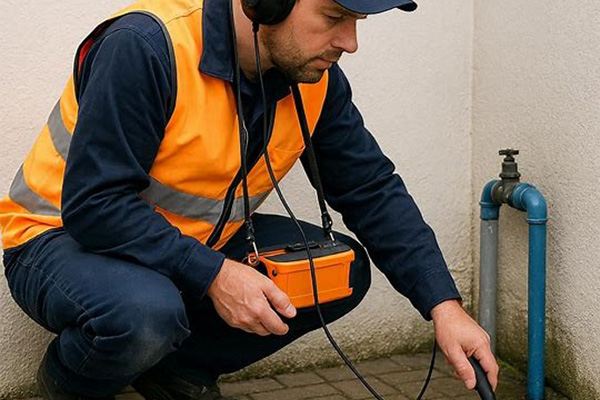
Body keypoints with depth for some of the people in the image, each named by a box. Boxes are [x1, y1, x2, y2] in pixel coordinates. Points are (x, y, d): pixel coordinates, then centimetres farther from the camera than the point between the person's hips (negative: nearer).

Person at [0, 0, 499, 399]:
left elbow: (375, 192, -5)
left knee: (342, 272, -7)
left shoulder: (317, 79, -8)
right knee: (145, 313, -38)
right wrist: (212, 274, -33)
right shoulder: (146, 46, -29)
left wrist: (444, 306, -14)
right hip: (64, 237, -6)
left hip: (196, 242, 7)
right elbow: (93, 203, -30)